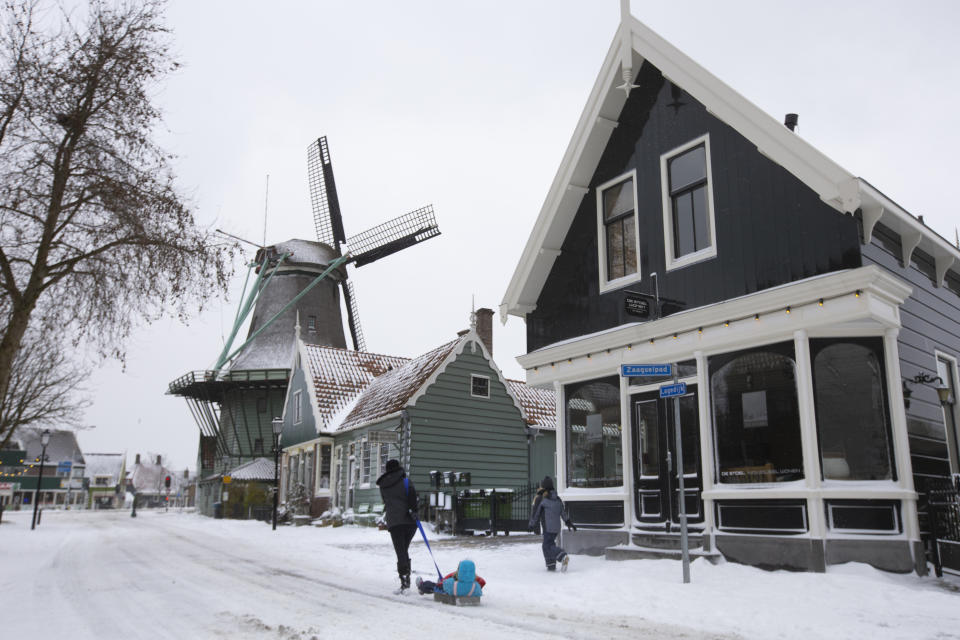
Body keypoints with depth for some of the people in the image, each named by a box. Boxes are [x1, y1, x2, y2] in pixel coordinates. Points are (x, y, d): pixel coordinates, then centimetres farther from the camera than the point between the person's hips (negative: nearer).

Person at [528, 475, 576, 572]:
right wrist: (569, 523, 20)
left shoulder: (540, 498, -7)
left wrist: (531, 525, 7)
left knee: (548, 546, -8)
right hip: (557, 527, 7)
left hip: (548, 528, -7)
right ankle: (551, 565, 12)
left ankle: (563, 557, -27)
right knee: (548, 544, 16)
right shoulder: (557, 498, 13)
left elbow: (535, 513, -4)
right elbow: (563, 512, 15)